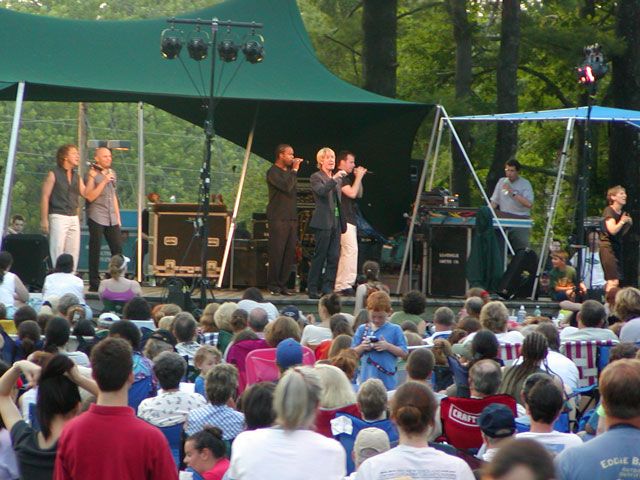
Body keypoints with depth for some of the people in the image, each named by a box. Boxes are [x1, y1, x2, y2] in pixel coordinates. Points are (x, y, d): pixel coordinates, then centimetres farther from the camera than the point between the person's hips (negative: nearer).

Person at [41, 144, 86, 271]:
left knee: (73, 252, 4)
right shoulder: (54, 174, -1)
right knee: (57, 251, -8)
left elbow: (86, 194, 6)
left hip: (74, 218, 6)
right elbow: (45, 197, -6)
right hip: (58, 217, -6)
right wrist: (44, 220, -12)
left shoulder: (76, 177, 16)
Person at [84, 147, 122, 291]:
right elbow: (90, 196, -12)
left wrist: (118, 217, 20)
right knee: (95, 251, -2)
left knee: (118, 249, -1)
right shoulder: (92, 174, -3)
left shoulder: (112, 173, 18)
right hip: (96, 218, -6)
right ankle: (94, 283, 2)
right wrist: (104, 182, -15)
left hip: (112, 219, 6)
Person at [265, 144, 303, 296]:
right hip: (278, 219, -7)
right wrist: (294, 170, -12)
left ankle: (282, 284, 8)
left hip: (291, 218, 7)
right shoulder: (273, 172, -6)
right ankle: (273, 285, -1)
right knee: (277, 252, -6)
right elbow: (286, 186, -20)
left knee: (289, 253, 3)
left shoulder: (289, 171, 18)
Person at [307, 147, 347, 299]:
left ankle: (327, 288, 5)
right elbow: (321, 191, -22)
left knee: (334, 257, 2)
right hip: (323, 222, -7)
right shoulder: (316, 177, -3)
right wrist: (334, 179, -31)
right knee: (319, 257, -5)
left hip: (335, 222, 7)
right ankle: (313, 290, -1)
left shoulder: (338, 179, 19)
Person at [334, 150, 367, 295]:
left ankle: (340, 286, 11)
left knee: (345, 253, 10)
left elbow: (359, 195, 22)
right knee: (351, 250, -17)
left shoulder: (347, 177, 20)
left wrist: (359, 178, 11)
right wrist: (358, 177, -8)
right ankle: (346, 284, -20)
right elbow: (351, 193, -17)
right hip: (344, 220, -11)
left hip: (350, 219, 11)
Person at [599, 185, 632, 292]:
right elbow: (613, 230, -22)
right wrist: (622, 221, -10)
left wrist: (628, 223, 6)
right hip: (607, 247, -9)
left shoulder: (622, 213, 14)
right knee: (613, 281, -17)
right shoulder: (609, 211, -10)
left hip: (617, 247, 9)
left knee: (612, 281, 8)